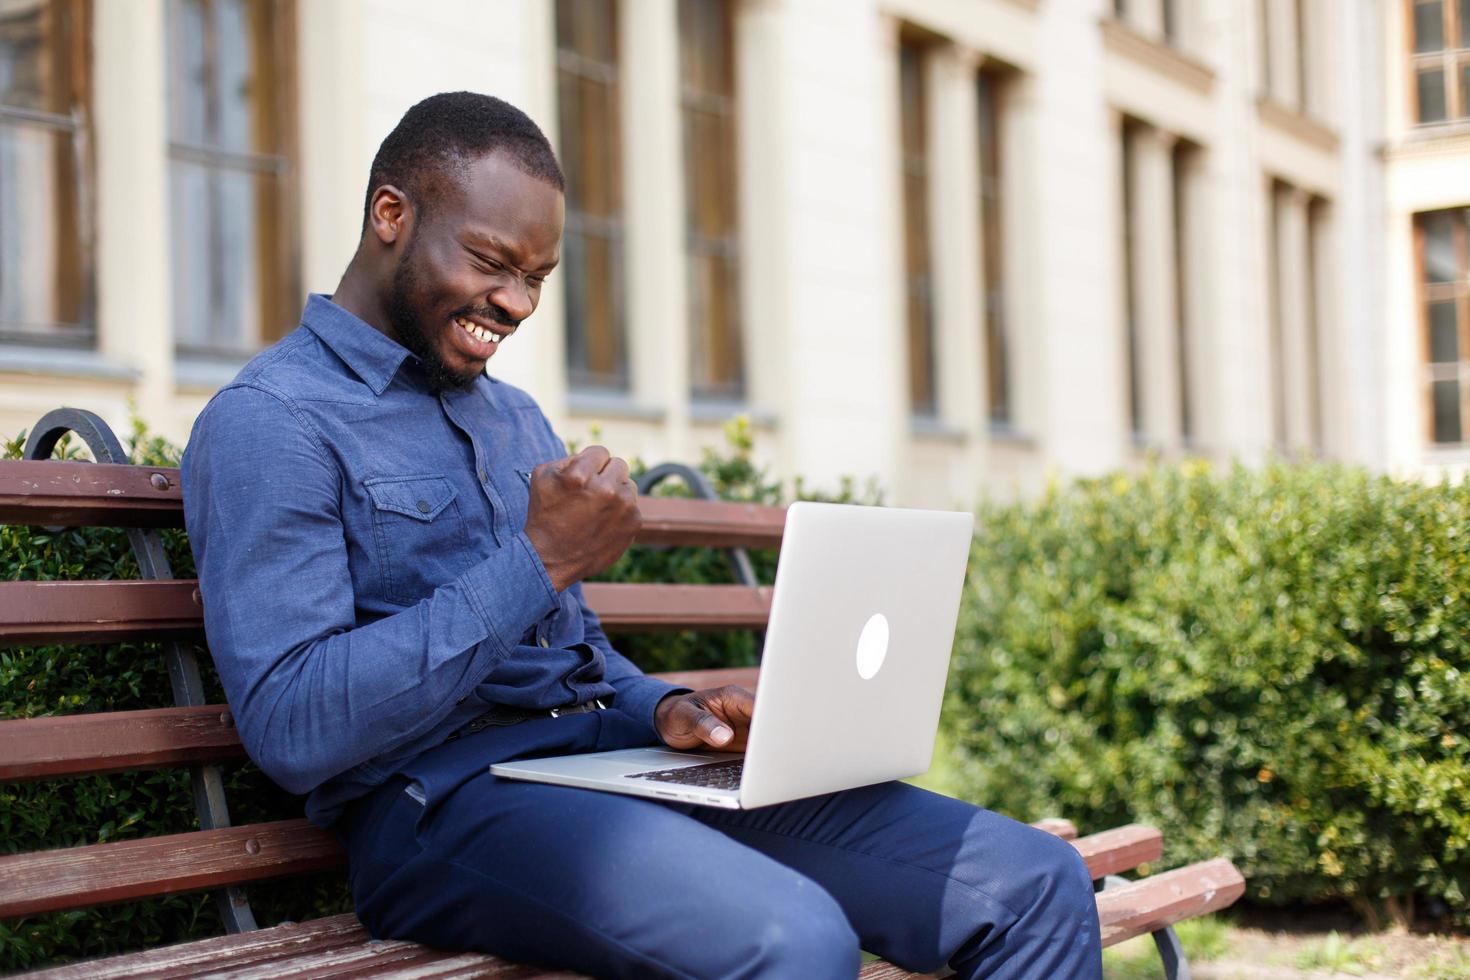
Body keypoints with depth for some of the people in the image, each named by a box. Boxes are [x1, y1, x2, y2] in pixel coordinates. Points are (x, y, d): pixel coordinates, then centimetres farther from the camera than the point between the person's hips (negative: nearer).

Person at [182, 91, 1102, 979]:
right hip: (445, 801, -7)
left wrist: (664, 711, 3)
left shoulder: (517, 420, 23)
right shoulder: (268, 424, -4)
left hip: (610, 772, 8)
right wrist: (537, 564, -15)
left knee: (1040, 882, -7)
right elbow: (292, 728, -16)